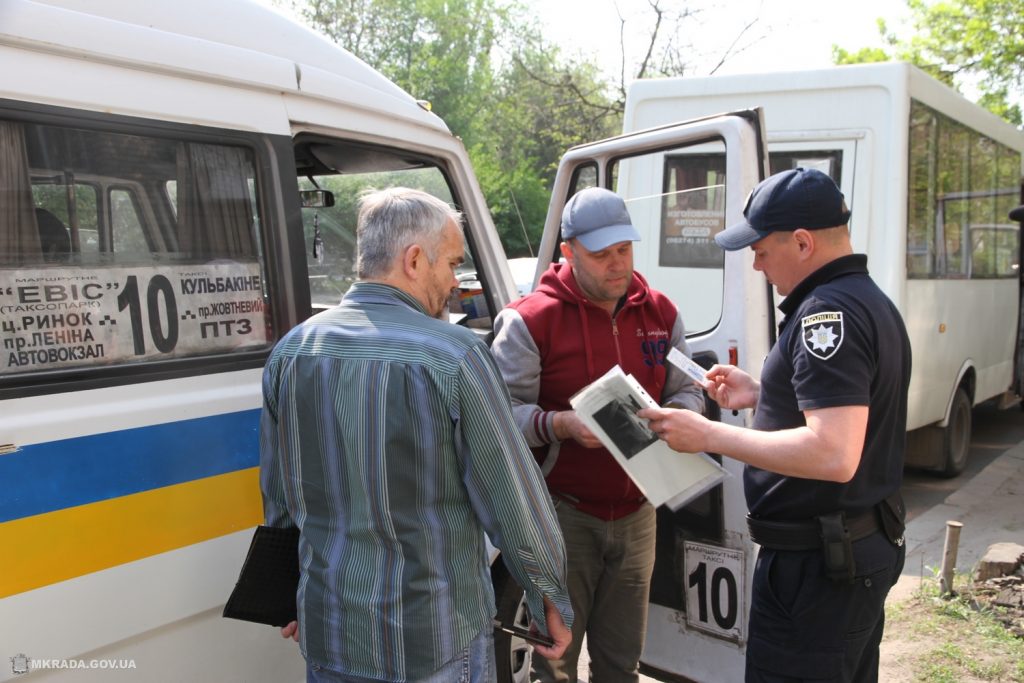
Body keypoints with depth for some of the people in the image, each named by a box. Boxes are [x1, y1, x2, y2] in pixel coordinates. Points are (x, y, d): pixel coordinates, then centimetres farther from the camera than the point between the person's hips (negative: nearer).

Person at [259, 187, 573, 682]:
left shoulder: (290, 350, -2)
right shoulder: (453, 354, -19)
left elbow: (279, 503, 7)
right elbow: (515, 500, -14)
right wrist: (551, 599, 1)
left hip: (327, 637, 5)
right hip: (434, 642, -4)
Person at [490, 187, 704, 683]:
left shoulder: (661, 314, 5)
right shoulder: (532, 319, -10)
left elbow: (687, 391, 12)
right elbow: (505, 410, -11)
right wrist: (561, 424, -28)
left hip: (635, 511, 4)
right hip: (563, 512, -4)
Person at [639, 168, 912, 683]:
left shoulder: (827, 310, -22)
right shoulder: (871, 299, 11)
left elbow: (833, 454, -31)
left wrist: (709, 435, -24)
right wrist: (761, 395, 14)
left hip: (816, 563, -11)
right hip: (867, 546, 11)